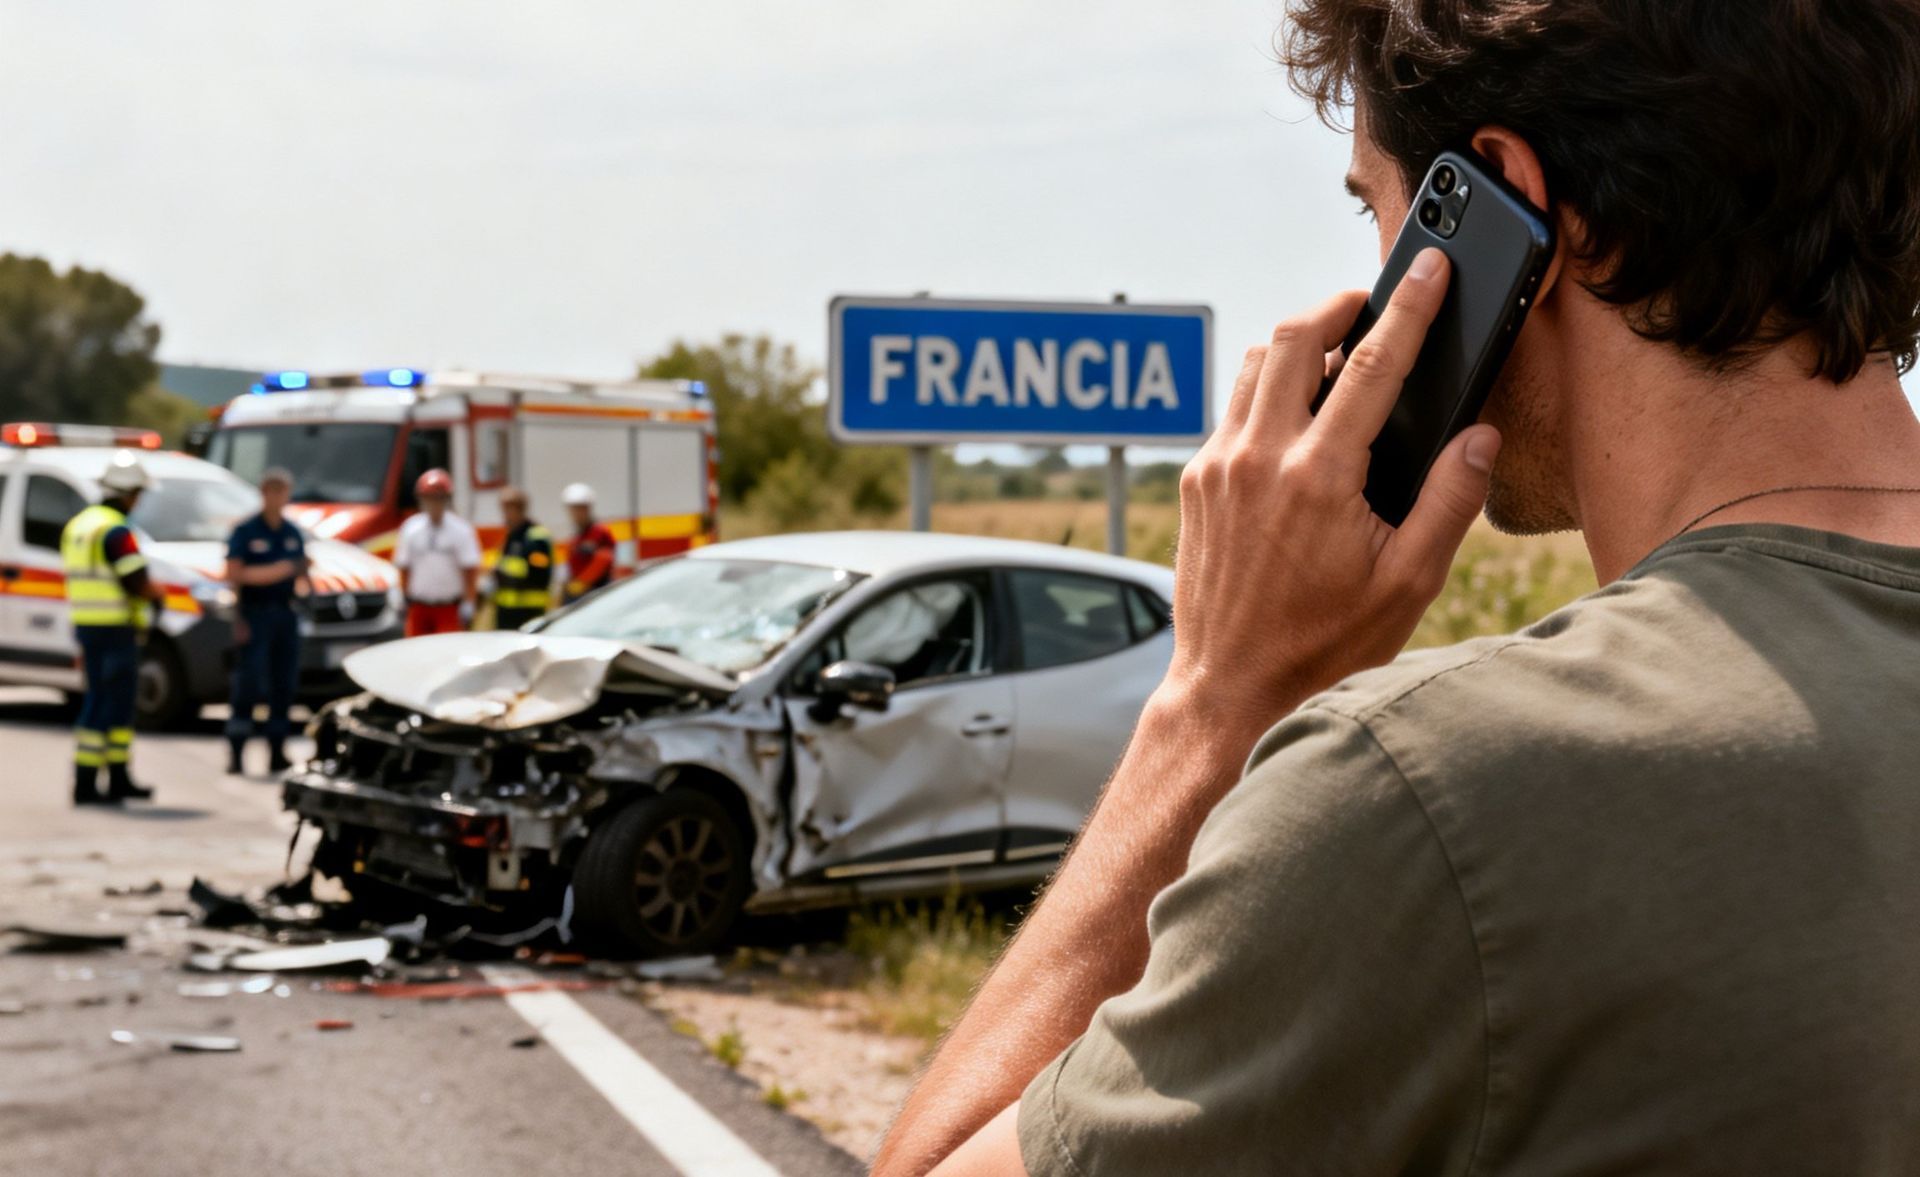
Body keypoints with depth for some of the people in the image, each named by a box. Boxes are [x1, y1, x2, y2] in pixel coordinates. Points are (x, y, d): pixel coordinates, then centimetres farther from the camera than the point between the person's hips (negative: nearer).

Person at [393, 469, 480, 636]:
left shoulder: (461, 530, -3)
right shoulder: (410, 528, 5)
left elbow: (470, 570, -4)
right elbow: (404, 567, 9)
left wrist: (468, 603, -9)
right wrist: (405, 600, 6)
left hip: (450, 609, -3)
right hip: (419, 607, 3)